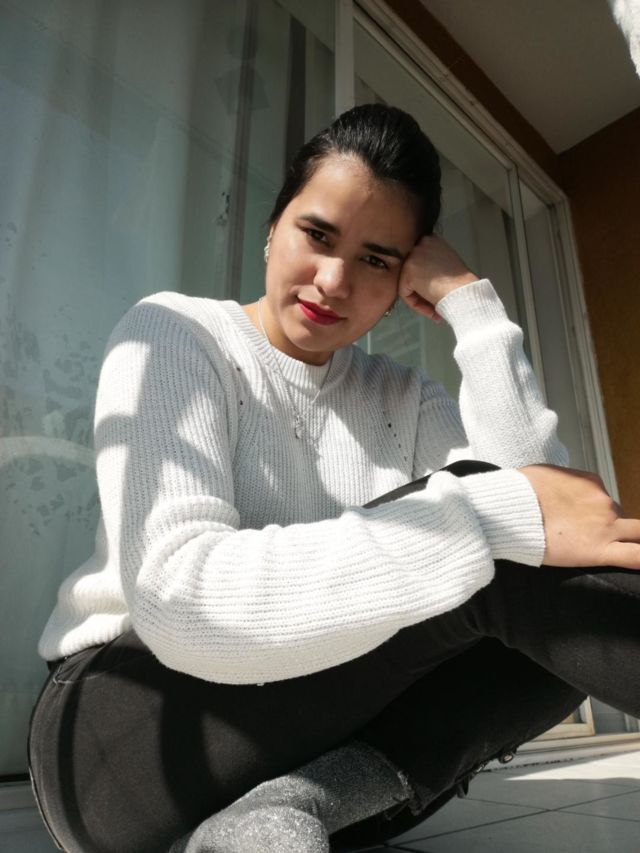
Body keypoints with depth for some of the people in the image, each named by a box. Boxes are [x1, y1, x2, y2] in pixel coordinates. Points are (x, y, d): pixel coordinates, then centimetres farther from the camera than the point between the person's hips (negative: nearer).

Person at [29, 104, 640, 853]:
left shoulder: (403, 400, 6)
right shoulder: (174, 333, -9)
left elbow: (549, 494, -12)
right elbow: (178, 599, -27)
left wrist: (472, 303, -10)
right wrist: (493, 516, -33)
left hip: (311, 741, 6)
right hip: (127, 732, -6)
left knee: (580, 605, -17)